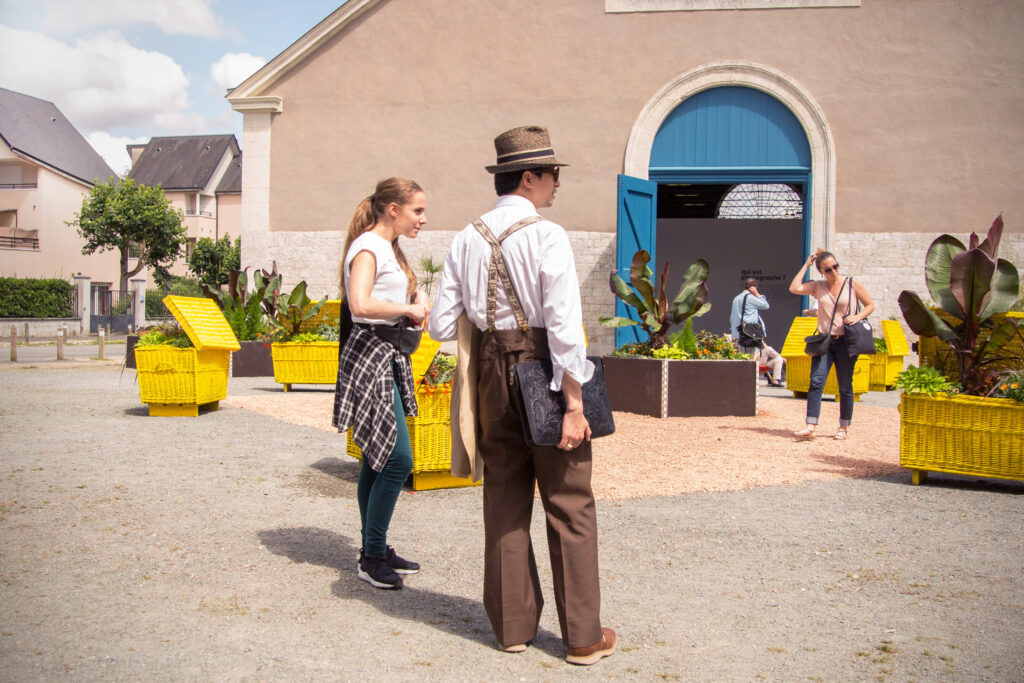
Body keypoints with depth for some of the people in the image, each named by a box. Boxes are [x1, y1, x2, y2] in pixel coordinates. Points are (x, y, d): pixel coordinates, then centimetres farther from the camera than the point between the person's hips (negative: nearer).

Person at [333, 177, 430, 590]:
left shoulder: (391, 248, 17)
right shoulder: (368, 247, -13)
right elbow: (360, 305, -27)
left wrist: (418, 301, 10)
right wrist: (408, 309, -15)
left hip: (390, 357, 10)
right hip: (369, 356, -10)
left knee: (379, 459, 13)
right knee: (397, 459, -10)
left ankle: (375, 551, 22)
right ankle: (372, 557, 2)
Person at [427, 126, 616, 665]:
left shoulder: (467, 240, 4)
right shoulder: (547, 236, -13)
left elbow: (442, 324, 2)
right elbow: (565, 328, -19)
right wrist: (573, 405, -16)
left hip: (492, 374, 5)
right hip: (544, 372, -5)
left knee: (504, 499, 14)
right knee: (569, 504, 5)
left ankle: (512, 624, 24)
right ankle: (583, 636, 12)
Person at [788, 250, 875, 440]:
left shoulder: (852, 283, 3)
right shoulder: (818, 287, 9)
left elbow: (870, 305, 8)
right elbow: (794, 288, -5)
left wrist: (858, 316, -12)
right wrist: (806, 265, 2)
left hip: (846, 341, -1)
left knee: (845, 386, 5)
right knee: (816, 381, -11)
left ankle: (844, 427, 17)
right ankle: (810, 427, -15)